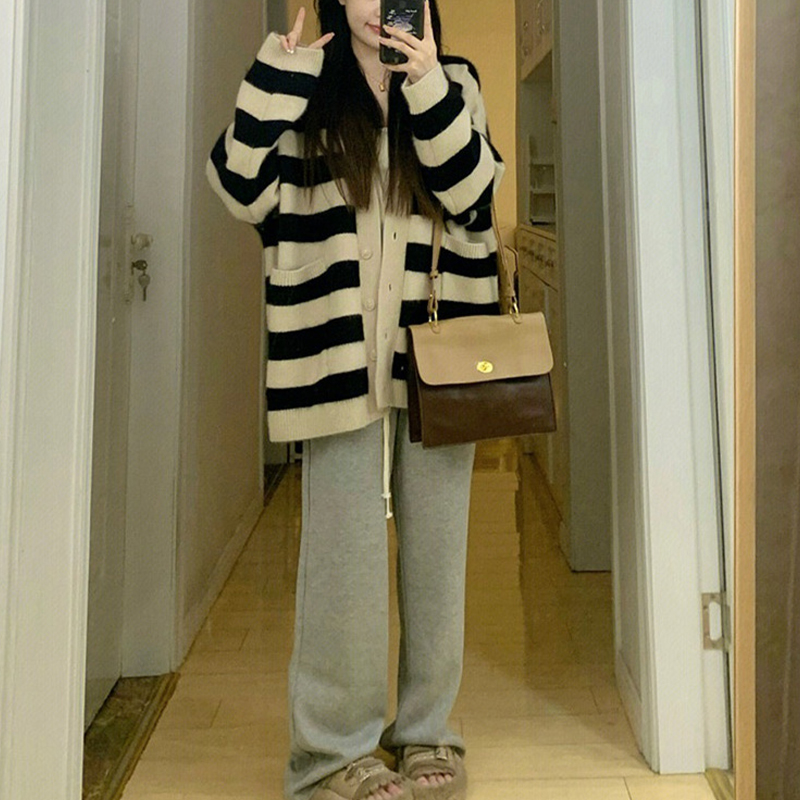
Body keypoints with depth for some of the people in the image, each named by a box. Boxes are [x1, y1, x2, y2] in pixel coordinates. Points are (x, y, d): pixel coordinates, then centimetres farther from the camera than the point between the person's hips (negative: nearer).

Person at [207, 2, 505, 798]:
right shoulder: (305, 88, 9)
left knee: (436, 551, 7)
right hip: (342, 361, -2)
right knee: (346, 552, -1)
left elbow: (475, 194, -3)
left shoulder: (453, 83, 12)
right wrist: (276, 77, -9)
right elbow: (244, 190, -2)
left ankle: (426, 731, 22)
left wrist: (428, 88, -12)